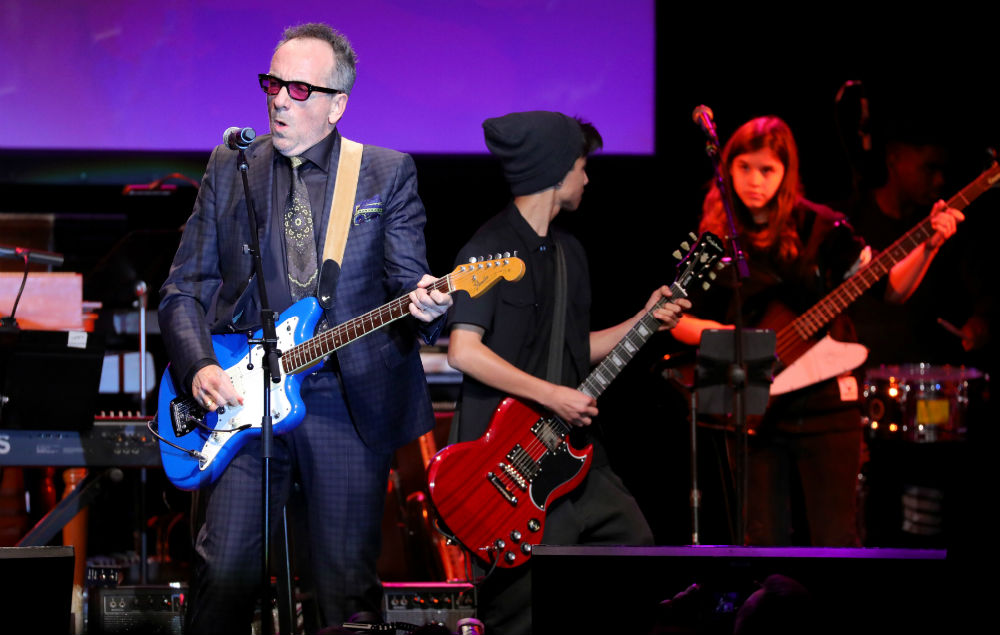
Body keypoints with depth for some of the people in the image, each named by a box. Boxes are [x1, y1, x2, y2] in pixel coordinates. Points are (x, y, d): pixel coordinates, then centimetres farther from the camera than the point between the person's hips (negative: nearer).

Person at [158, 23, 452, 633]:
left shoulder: (389, 174, 6)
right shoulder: (230, 168, 10)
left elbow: (406, 281, -1)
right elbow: (184, 287, 10)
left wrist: (424, 307, -26)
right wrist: (198, 367, -7)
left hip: (351, 405, -1)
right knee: (224, 573, -8)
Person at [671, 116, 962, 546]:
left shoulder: (819, 228, -1)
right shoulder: (716, 238, 4)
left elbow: (890, 289, 0)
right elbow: (678, 319, 8)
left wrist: (929, 247, -15)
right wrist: (717, 332, -12)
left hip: (823, 403, -2)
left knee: (834, 540, -4)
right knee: (764, 542, 4)